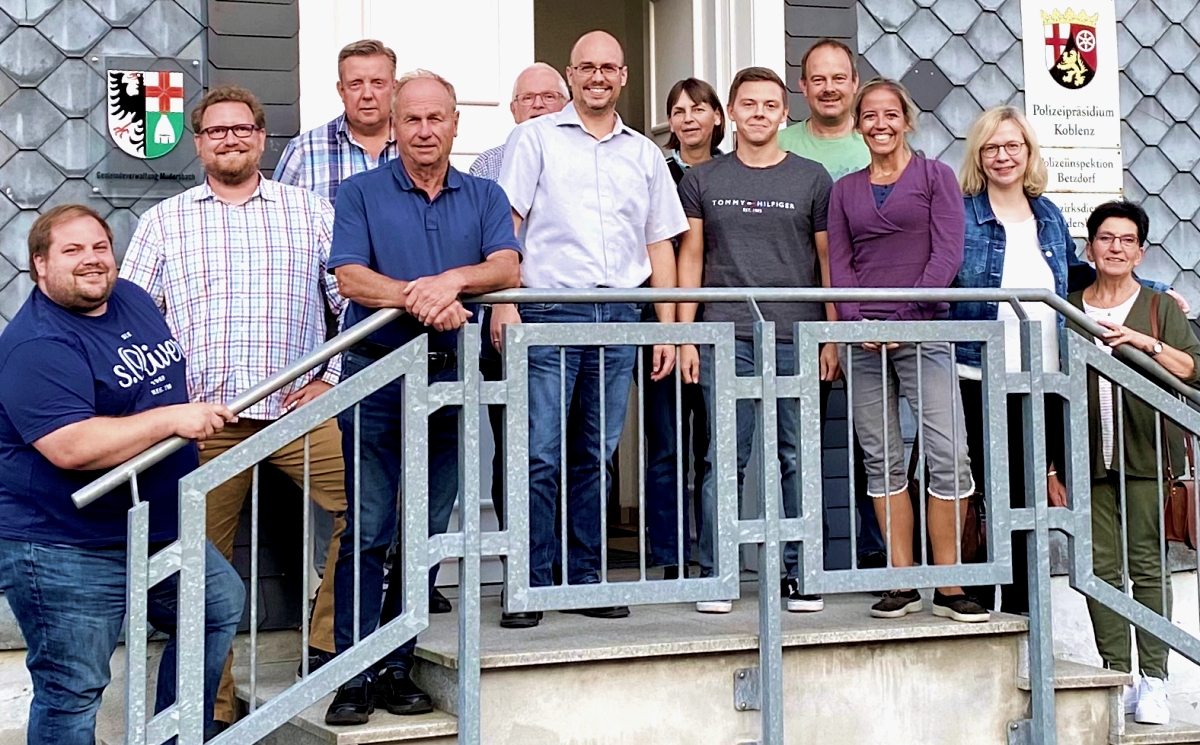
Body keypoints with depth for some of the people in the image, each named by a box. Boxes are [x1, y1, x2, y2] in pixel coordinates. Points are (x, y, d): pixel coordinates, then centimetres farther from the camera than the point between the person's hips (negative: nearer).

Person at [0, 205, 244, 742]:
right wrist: (172, 419, -29)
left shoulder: (131, 298, 6)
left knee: (222, 605, 22)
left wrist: (200, 413, 16)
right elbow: (70, 447, -32)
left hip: (160, 527, 9)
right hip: (64, 552, -9)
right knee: (72, 693, -2)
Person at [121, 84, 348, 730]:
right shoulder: (163, 221, 14)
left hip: (298, 406, 0)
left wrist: (333, 379, 0)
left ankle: (329, 644, 0)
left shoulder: (311, 211, 11)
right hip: (201, 415, 1)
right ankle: (211, 711, 12)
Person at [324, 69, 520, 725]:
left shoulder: (483, 197, 12)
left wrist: (452, 280, -23)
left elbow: (507, 267, -4)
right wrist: (418, 299, -24)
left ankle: (397, 668, 17)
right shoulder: (362, 193, 5)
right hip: (376, 375, -3)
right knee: (366, 530, -5)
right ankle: (354, 675, 1)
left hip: (450, 377, 3)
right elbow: (350, 277, -8)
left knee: (427, 531, 7)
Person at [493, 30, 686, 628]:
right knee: (540, 455, -6)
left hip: (620, 317, 4)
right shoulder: (536, 138, 6)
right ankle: (530, 587, 0)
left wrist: (666, 327, 11)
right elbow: (505, 225, -1)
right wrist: (505, 302, -12)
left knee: (596, 456, 7)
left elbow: (660, 244, 18)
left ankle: (585, 580, 14)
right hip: (549, 311, -3)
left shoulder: (644, 154, 17)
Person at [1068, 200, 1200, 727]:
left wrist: (1147, 343, -16)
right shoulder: (1068, 311, 12)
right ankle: (1117, 675, 5)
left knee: (1147, 565, -4)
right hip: (1088, 459, 2)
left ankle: (1153, 681, 0)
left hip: (1145, 456, -2)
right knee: (1100, 566, -1)